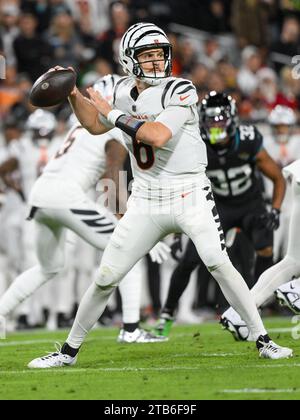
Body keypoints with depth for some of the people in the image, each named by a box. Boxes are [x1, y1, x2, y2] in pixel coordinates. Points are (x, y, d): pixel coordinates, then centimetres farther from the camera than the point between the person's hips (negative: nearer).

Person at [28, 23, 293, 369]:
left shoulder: (180, 91, -12)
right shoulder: (125, 92, 6)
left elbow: (157, 135, -27)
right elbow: (95, 125, 23)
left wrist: (113, 112, -17)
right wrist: (73, 94, 8)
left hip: (189, 195, -4)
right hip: (145, 201, 4)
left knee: (219, 265, -19)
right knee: (105, 278, 4)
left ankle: (263, 340, -9)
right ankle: (69, 351, 17)